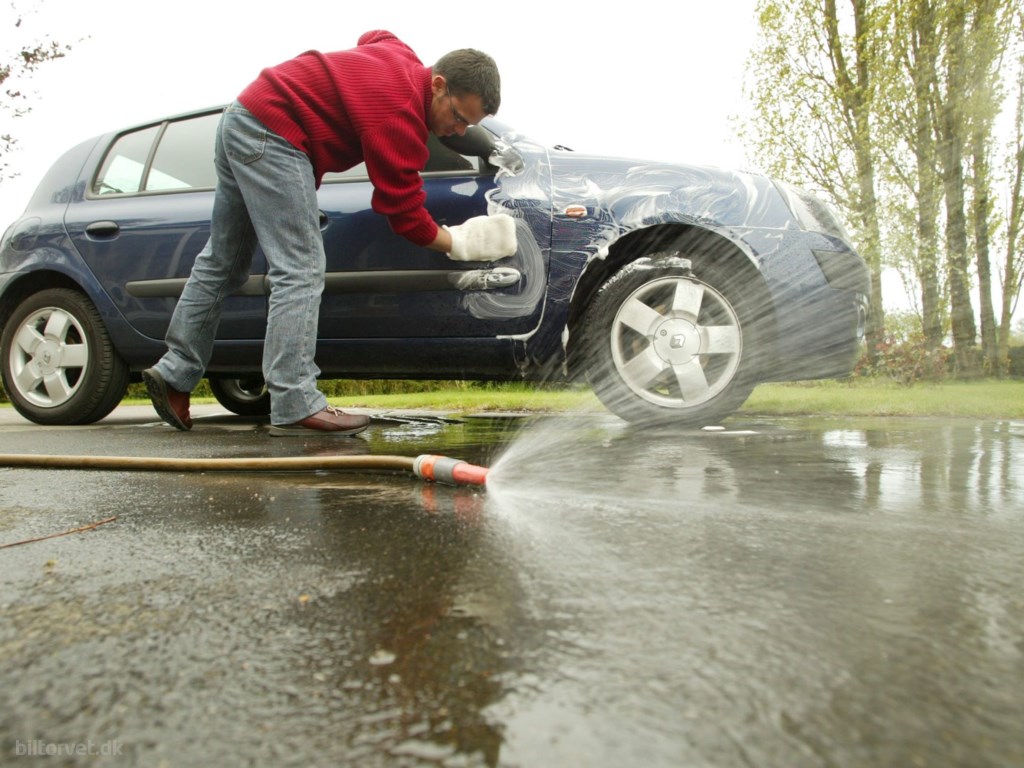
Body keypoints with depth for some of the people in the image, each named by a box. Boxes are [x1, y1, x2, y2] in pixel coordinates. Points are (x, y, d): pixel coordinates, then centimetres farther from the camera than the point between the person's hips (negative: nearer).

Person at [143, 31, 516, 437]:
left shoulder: (403, 59, 6)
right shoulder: (398, 113, -22)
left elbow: (374, 36, 31)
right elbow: (403, 209, -18)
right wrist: (458, 243, -9)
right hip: (271, 133, -11)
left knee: (221, 263, 13)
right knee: (300, 270, -17)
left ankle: (175, 373, 21)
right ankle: (296, 407, -19)